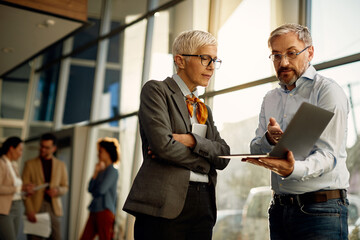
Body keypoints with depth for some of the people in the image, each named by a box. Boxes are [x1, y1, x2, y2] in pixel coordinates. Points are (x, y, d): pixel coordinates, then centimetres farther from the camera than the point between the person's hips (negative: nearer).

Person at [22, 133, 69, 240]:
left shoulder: (61, 165, 11)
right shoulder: (30, 164, 4)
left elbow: (65, 187, 15)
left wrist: (57, 190, -9)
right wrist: (29, 211, -10)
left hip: (53, 208, 2)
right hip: (35, 209, -2)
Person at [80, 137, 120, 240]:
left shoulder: (112, 170, -8)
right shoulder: (101, 170, 16)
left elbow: (101, 190, -17)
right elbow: (90, 189, 9)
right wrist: (96, 172, 4)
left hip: (105, 211, -8)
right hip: (95, 211, 8)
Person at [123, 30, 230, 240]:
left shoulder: (205, 109, 21)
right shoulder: (156, 90, 1)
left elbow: (223, 157, 9)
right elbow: (162, 144, -14)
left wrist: (192, 141, -9)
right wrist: (203, 163, -1)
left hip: (204, 205, 6)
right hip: (165, 206, -6)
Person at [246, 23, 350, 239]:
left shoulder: (327, 91, -7)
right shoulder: (270, 99, 15)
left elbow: (327, 154, -17)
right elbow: (256, 150, 9)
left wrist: (294, 170, -37)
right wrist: (269, 139, -14)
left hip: (321, 208, -5)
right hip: (279, 208, 6)